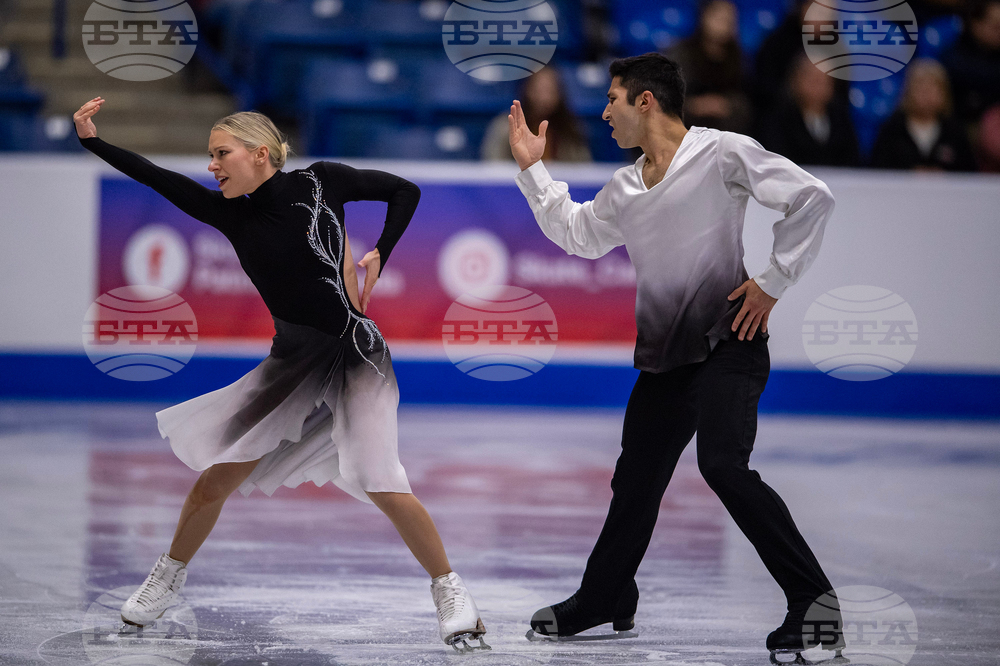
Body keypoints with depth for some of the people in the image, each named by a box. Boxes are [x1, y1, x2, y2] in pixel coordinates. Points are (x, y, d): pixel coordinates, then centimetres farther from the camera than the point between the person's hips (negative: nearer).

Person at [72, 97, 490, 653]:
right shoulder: (232, 214, 2)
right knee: (219, 473, 3)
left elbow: (405, 191, 0)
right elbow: (162, 181, -4)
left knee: (378, 481, -20)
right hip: (291, 360, 5)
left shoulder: (320, 182, -9)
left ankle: (450, 591, -5)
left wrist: (378, 258, -10)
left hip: (354, 355, -5)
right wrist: (92, 141, -10)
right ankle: (169, 576, 26)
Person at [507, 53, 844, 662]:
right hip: (662, 357, 8)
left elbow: (812, 198, -10)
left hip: (726, 344, -8)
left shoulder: (723, 153, -8)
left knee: (723, 464, -24)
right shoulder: (625, 188, 15)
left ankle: (816, 608, -20)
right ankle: (603, 603, 31)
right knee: (635, 480, 13)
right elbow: (575, 232, 32)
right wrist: (533, 168, 27)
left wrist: (772, 282, -11)